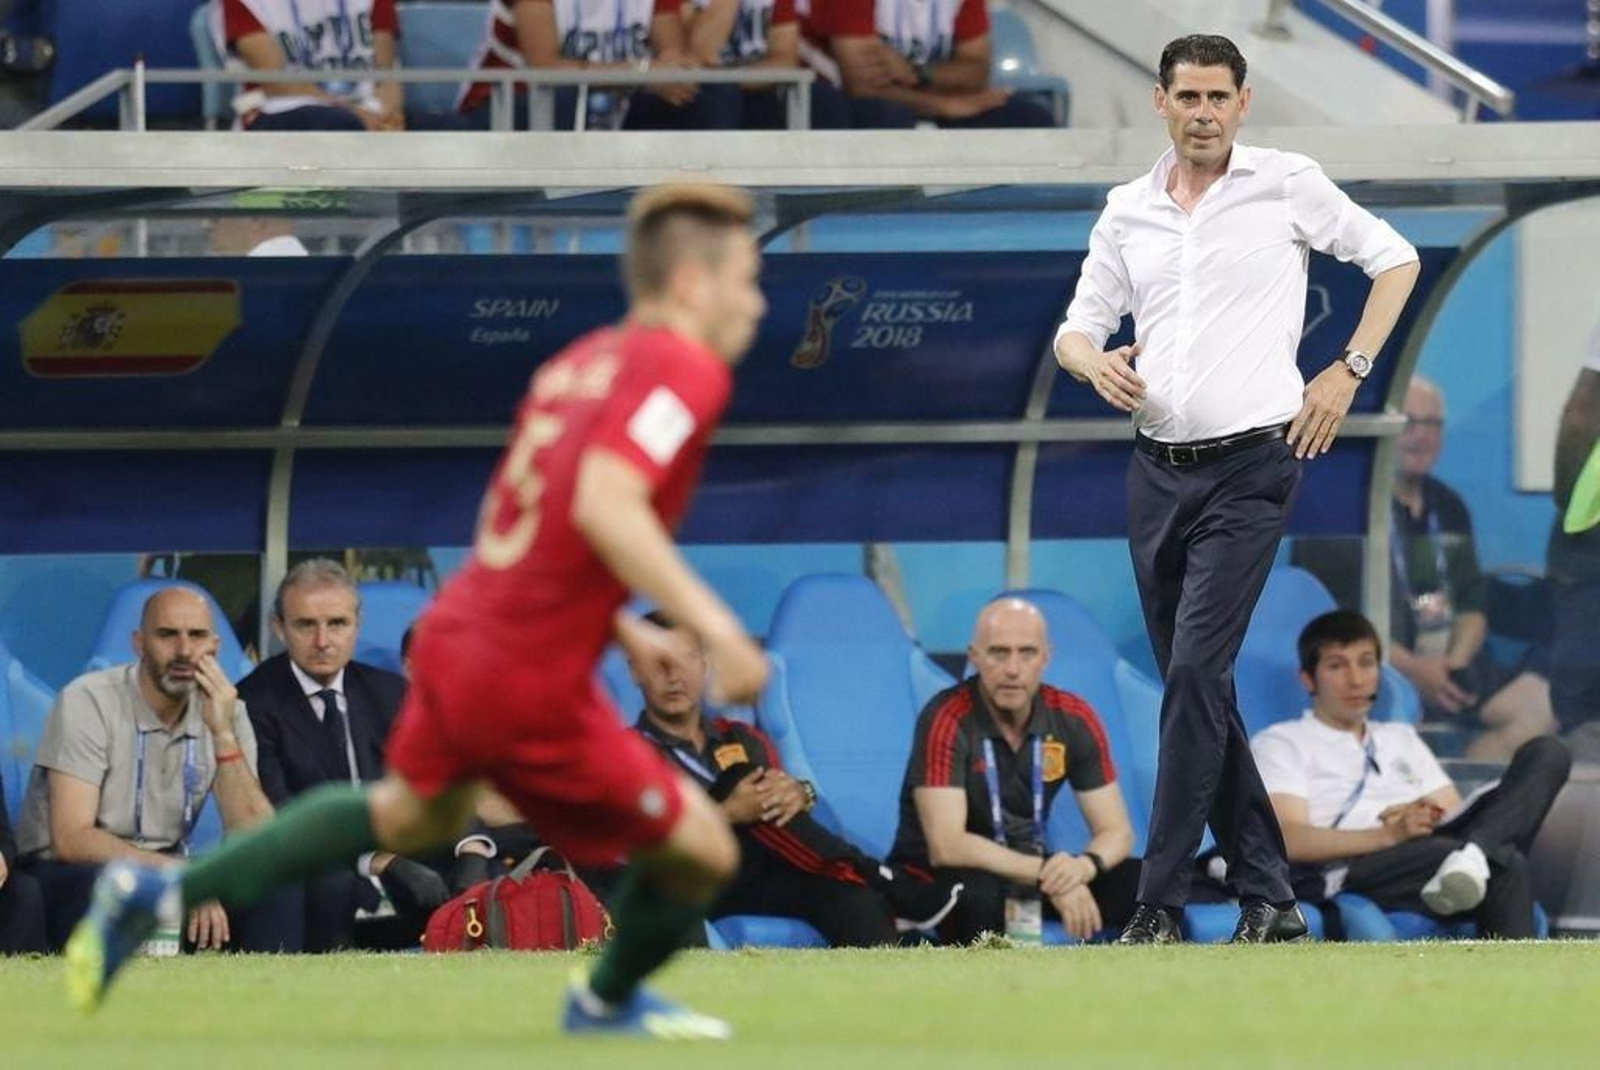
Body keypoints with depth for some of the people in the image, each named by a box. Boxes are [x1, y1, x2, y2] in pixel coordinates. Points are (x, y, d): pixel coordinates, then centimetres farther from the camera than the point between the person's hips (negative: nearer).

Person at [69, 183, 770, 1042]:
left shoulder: (579, 363, 13)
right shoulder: (686, 368, -15)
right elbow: (605, 504, -30)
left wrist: (620, 628, 24)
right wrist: (714, 626, -32)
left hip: (454, 640, 9)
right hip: (534, 689, -9)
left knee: (412, 816, 35)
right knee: (703, 854, 9)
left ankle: (160, 892, 32)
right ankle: (608, 1004, 37)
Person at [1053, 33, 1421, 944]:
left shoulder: (1288, 185, -1)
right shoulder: (1129, 211, 11)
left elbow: (1395, 260, 7)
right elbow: (1077, 328, 13)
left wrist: (1349, 372, 0)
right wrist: (1094, 359, -10)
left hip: (1251, 467, -6)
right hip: (1159, 470, 6)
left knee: (1196, 674, -15)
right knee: (1196, 687, 6)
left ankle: (1162, 903, -16)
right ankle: (1269, 895, 14)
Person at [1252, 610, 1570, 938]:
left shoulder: (1401, 739, 38)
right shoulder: (1278, 744, 17)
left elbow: (1456, 818, 23)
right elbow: (1289, 840, -3)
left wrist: (1430, 820, -4)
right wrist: (1389, 835, -18)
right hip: (1354, 872, -7)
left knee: (1546, 752, -16)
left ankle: (1471, 854, -41)